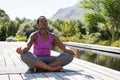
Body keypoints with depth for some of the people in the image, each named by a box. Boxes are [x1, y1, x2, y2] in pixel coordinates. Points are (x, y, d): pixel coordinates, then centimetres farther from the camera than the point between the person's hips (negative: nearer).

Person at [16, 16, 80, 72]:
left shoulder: (53, 36, 3)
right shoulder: (34, 35, -6)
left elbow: (65, 50, -4)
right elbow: (27, 47, -25)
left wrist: (74, 52, -27)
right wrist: (21, 51, -51)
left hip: (48, 61, 3)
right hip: (35, 61, -2)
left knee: (69, 56, -21)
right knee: (25, 55, -38)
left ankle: (40, 67, -28)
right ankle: (53, 68, -36)